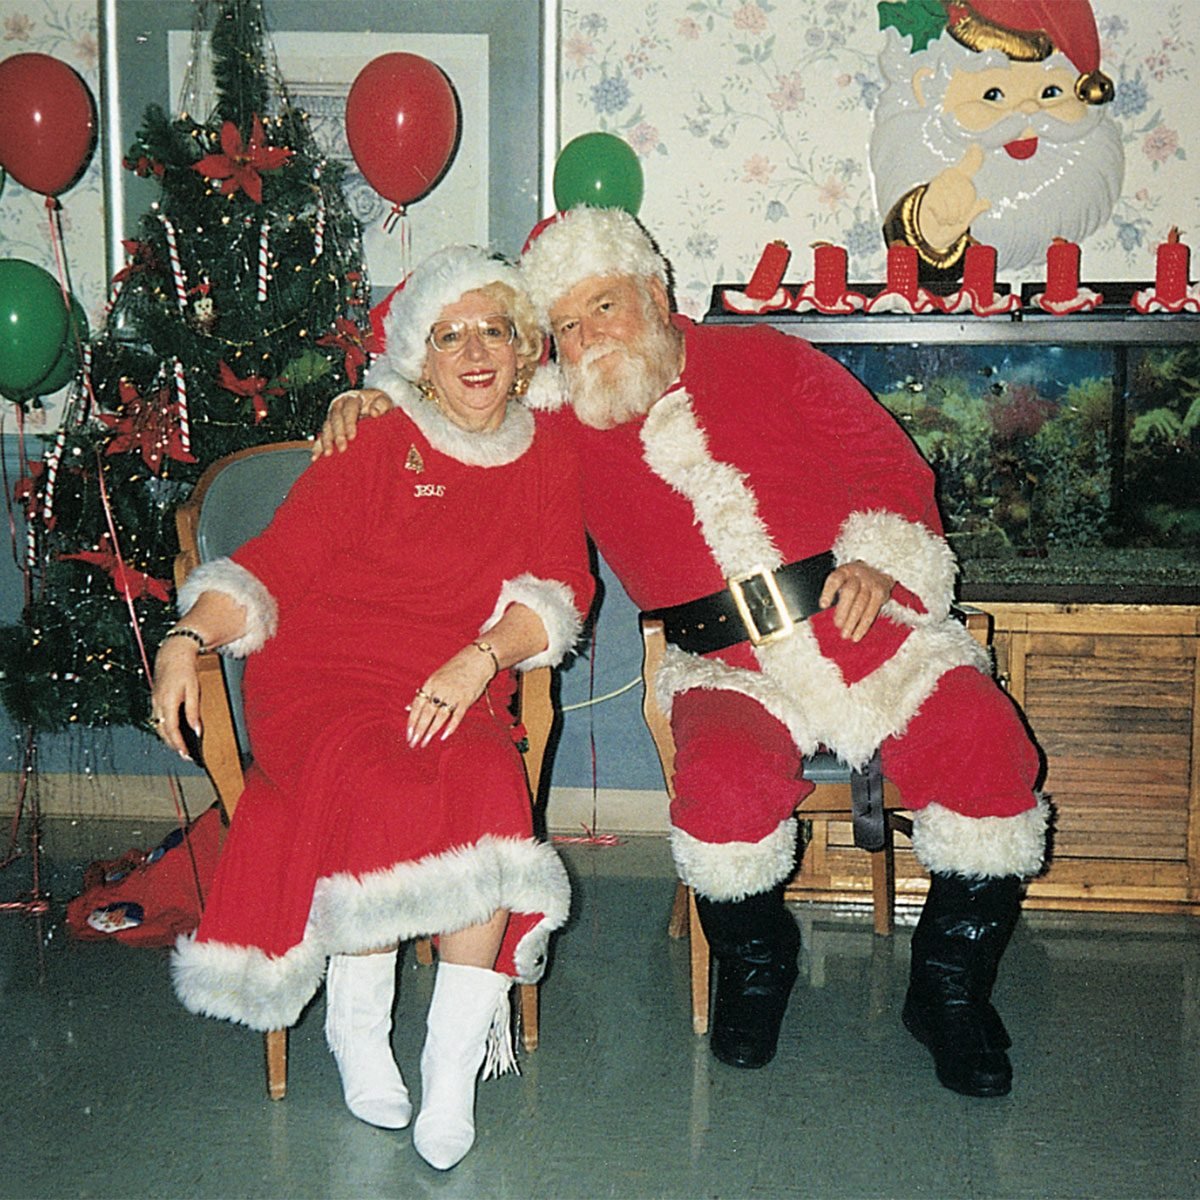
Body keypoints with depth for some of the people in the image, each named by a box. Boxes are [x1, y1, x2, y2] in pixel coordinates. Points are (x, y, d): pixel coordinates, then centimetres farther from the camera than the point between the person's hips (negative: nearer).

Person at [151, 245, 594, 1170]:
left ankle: (454, 1072, -22)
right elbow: (275, 563, 1)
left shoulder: (546, 460, 14)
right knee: (383, 793, -33)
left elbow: (560, 589, 2)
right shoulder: (375, 448, 5)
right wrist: (188, 638, -16)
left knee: (490, 793, -31)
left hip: (458, 693, 2)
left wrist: (479, 658, -16)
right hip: (325, 679, -2)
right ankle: (357, 1026, -10)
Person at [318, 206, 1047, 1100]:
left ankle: (951, 990, 1)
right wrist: (368, 407, 5)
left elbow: (890, 465, 10)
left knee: (985, 748, -24)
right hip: (731, 668, 0)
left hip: (868, 620, 1)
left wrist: (877, 558, -7)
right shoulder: (560, 425, 10)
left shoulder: (769, 362, 9)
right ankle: (755, 966, 3)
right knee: (724, 780, -32)